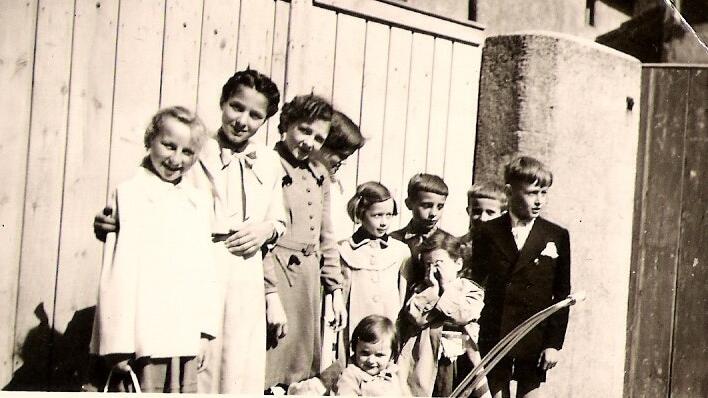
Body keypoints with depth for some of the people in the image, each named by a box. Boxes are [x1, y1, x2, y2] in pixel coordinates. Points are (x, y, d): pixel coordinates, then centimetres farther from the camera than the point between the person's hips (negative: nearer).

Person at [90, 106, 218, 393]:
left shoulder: (197, 201, 14)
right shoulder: (131, 193, -2)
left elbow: (205, 270, 14)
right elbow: (120, 266, -7)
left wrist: (205, 332, 10)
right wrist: (118, 339, -11)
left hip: (187, 336, 5)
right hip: (145, 334, -5)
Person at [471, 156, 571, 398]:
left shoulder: (557, 237, 3)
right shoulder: (488, 232, 2)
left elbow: (562, 296, 3)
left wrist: (554, 343, -2)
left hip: (534, 341, 0)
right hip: (493, 339, 0)